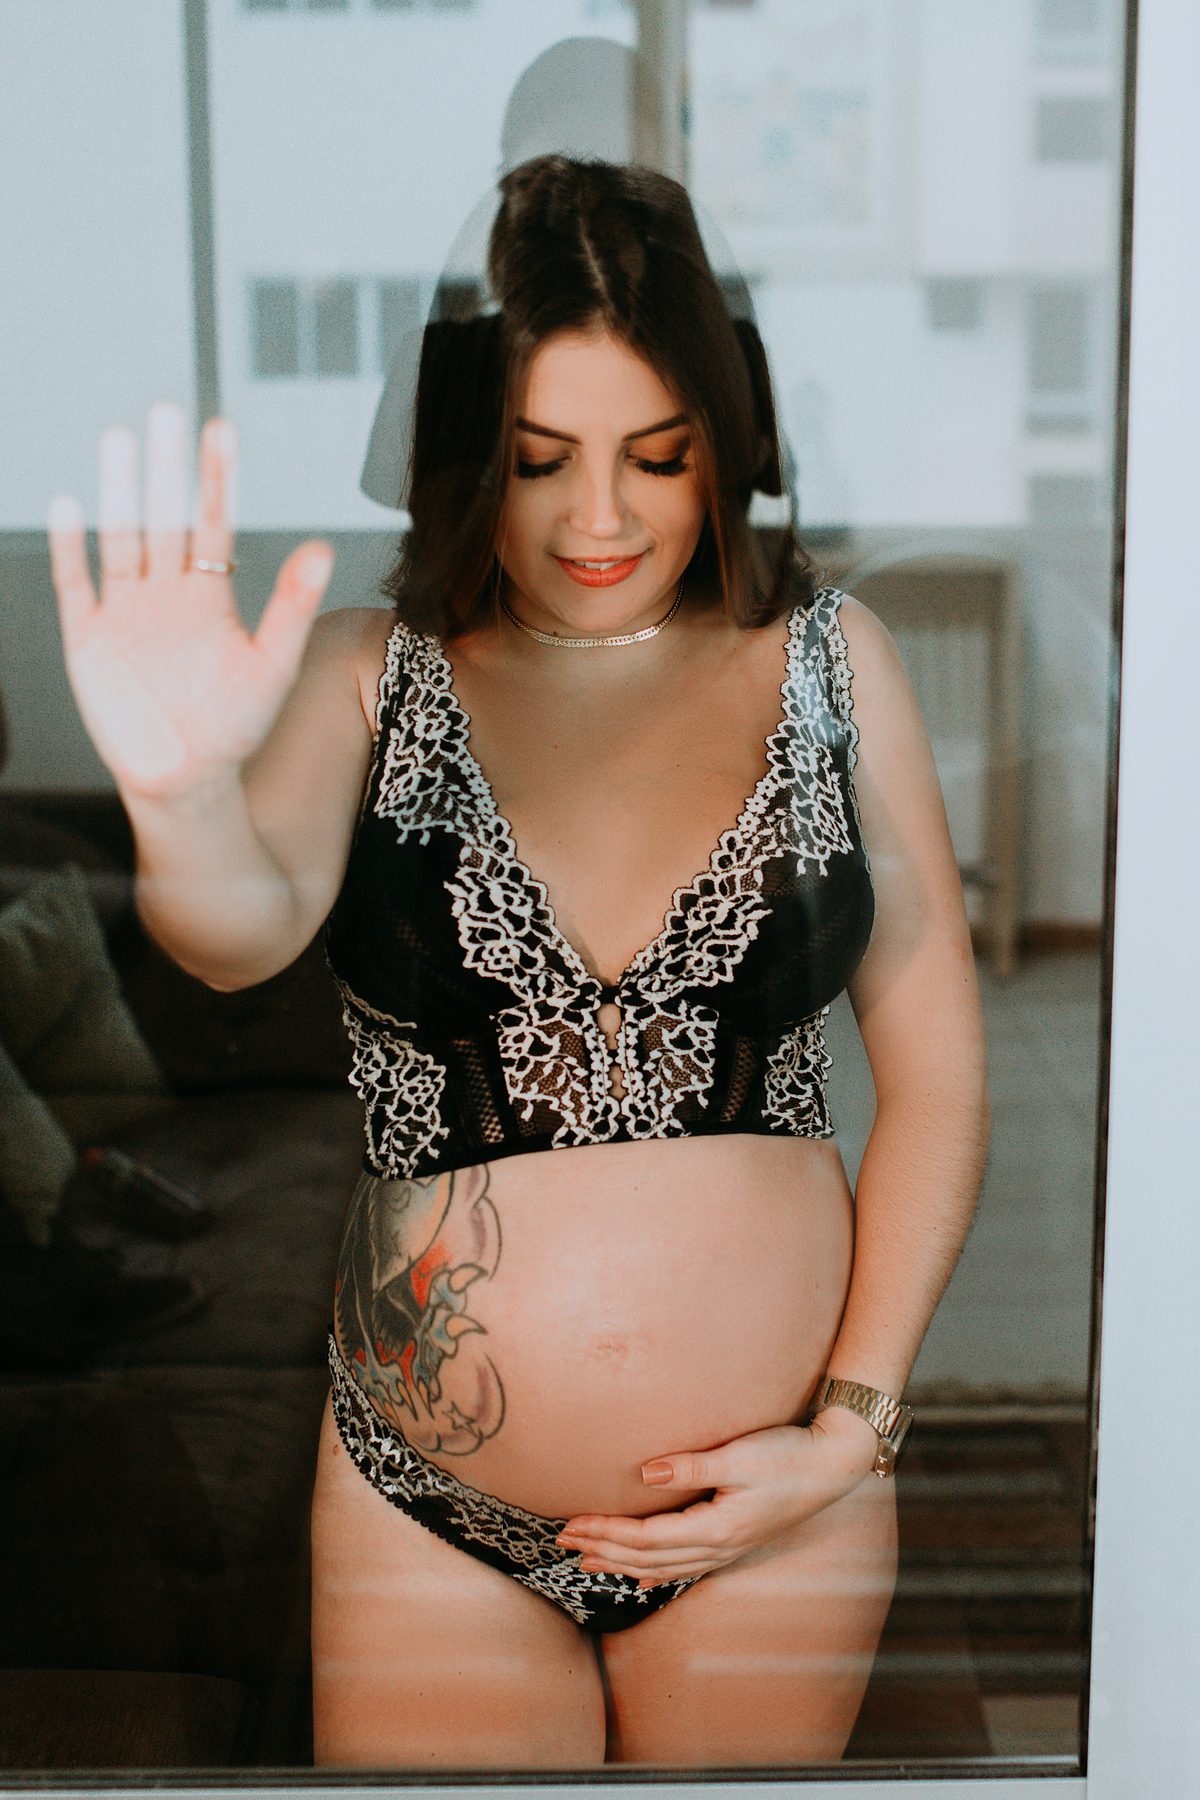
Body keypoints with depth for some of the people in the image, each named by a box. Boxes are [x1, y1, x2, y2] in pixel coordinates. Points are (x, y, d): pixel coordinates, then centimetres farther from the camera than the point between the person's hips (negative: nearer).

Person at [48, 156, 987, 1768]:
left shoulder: (826, 662, -1)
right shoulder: (370, 677, -3)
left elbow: (937, 1070, -2)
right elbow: (247, 923, -23)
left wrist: (851, 1423, -7)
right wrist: (181, 793, -44)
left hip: (777, 1509, 1)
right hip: (432, 1514, -1)